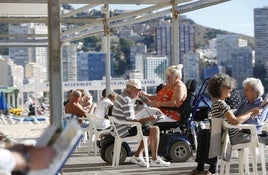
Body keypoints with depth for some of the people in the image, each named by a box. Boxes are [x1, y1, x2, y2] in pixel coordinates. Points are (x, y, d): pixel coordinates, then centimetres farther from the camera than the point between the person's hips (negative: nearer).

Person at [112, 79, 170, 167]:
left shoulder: (122, 96, 15)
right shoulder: (126, 100, -19)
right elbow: (132, 120, -22)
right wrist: (148, 119, -17)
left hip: (122, 129, 11)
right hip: (125, 130, -11)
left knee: (150, 130, 22)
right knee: (155, 130, -12)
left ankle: (137, 156, 18)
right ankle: (154, 160, -8)